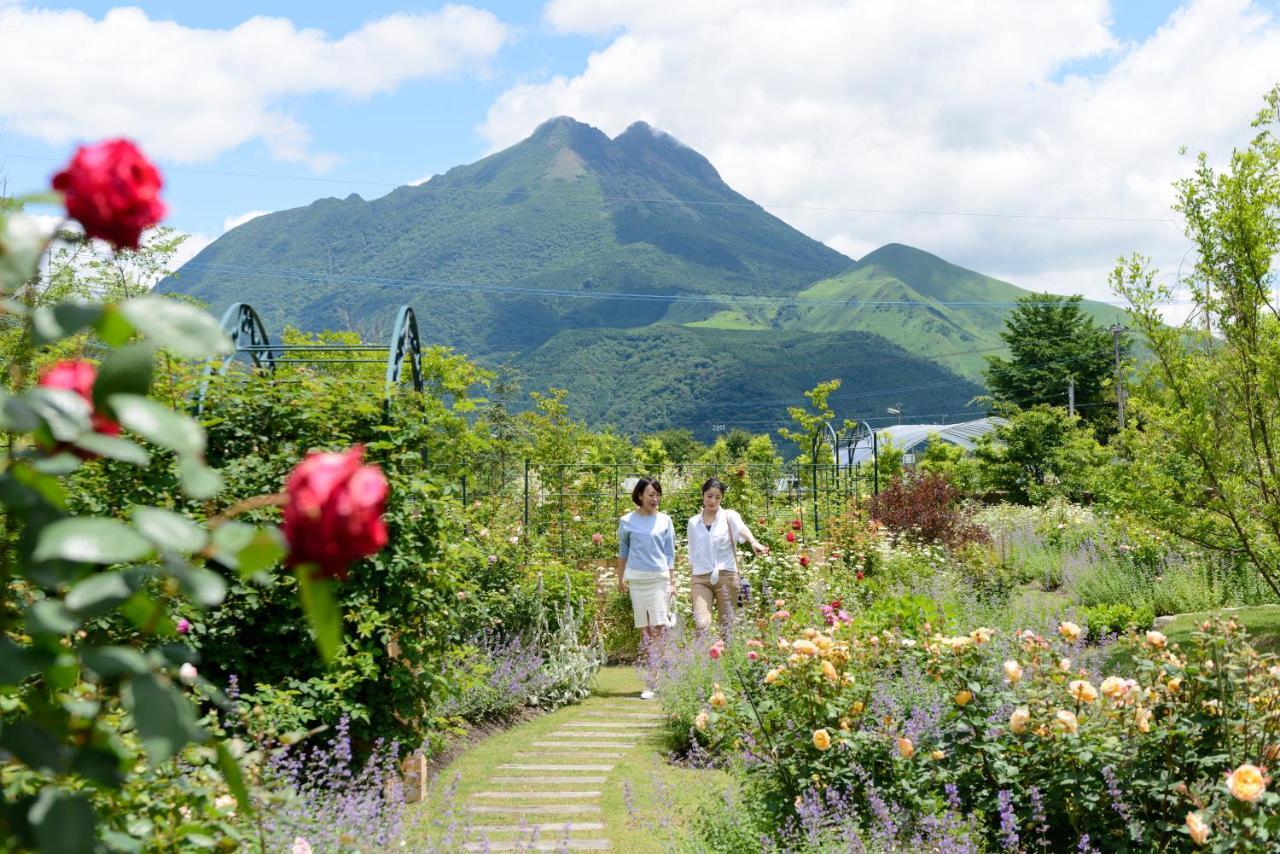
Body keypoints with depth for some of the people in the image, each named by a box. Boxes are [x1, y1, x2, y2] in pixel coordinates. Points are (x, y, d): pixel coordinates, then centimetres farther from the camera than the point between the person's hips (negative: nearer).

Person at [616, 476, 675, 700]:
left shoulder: (664, 520, 6)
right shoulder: (627, 521, 4)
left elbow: (670, 553, 8)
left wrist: (672, 582, 4)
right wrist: (620, 578, 18)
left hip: (660, 578, -1)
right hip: (637, 579, 1)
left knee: (659, 628, -10)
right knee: (645, 629, 5)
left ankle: (651, 682, -8)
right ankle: (655, 677, 15)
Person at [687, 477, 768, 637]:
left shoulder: (729, 516, 2)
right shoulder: (693, 522, 12)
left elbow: (742, 528, -21)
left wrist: (754, 542, -42)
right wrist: (691, 582, 17)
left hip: (726, 576, -1)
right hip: (701, 578, 2)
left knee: (727, 624, 2)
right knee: (701, 624, -17)